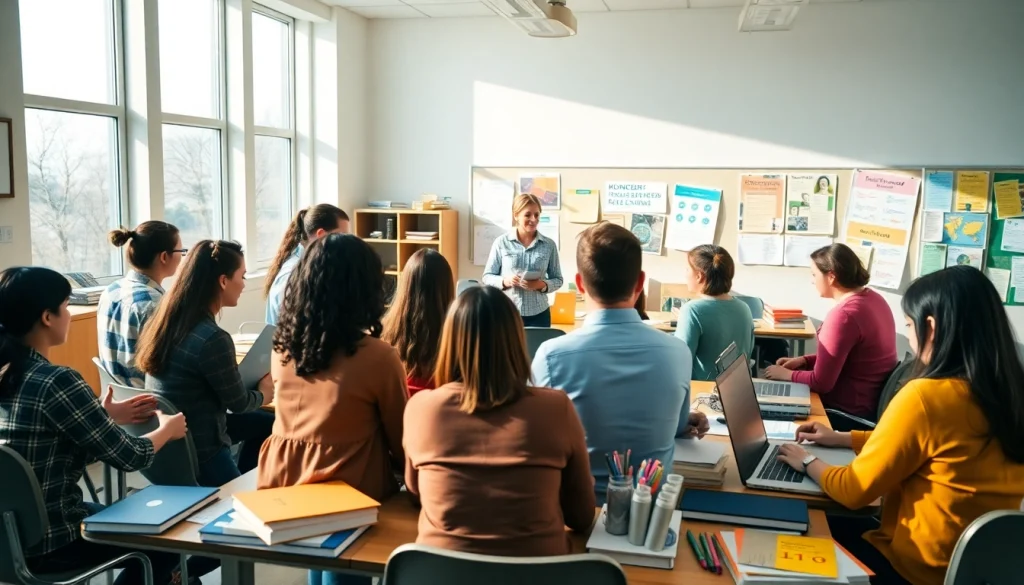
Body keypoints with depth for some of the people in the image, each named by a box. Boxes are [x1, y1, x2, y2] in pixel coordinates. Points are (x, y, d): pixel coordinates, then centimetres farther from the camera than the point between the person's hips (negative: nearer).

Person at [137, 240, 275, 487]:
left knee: (266, 424, 21)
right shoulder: (212, 338, -29)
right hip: (195, 451, -8)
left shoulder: (167, 320, -2)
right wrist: (262, 395, 8)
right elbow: (238, 402, -13)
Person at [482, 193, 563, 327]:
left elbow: (558, 280, 7)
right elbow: (487, 276, 3)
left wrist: (542, 285, -14)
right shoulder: (501, 242, -2)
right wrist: (504, 281, -16)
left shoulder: (549, 245, 1)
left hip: (538, 314, 1)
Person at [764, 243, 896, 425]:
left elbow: (821, 383, -21)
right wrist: (804, 360, 7)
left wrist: (787, 374, -5)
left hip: (850, 410, -9)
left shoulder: (843, 314, -25)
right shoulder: (872, 298, 3)